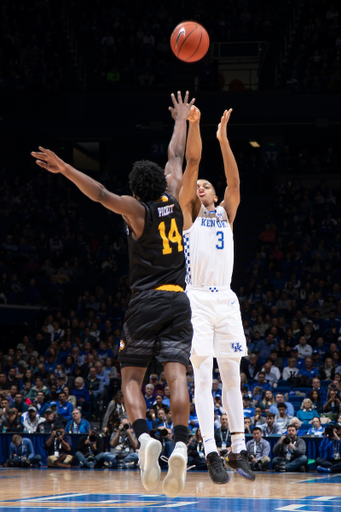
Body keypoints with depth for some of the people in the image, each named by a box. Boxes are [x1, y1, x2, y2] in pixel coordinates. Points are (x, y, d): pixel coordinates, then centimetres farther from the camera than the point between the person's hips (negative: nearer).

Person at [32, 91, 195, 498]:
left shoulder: (137, 211, -4)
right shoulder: (171, 200, 7)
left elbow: (101, 195, -22)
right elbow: (176, 156, 22)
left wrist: (66, 170, -29)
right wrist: (182, 119, 36)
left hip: (145, 303, -3)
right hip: (177, 301, 3)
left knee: (131, 377, 3)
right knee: (176, 373, -9)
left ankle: (144, 438, -21)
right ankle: (180, 445, -28)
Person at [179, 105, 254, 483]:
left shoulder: (226, 214, 19)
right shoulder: (190, 211, 9)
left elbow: (234, 182, 3)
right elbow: (192, 163, -1)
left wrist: (223, 139, -3)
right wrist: (194, 124, -9)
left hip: (226, 302, 4)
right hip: (198, 300, -4)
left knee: (232, 379, 6)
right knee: (203, 379, -9)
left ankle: (238, 452, 9)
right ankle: (211, 454, -12)